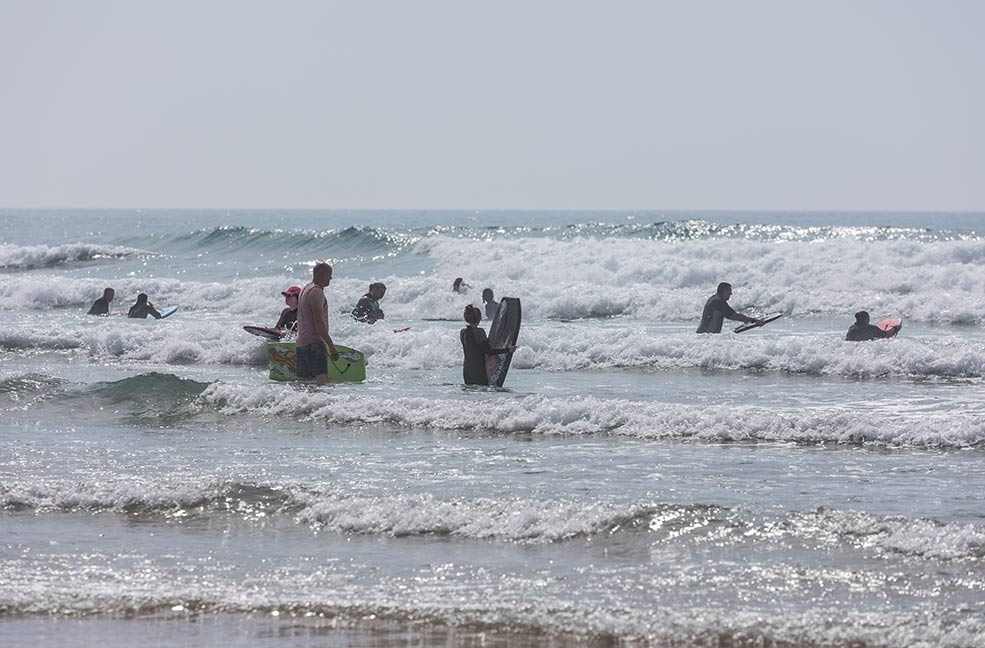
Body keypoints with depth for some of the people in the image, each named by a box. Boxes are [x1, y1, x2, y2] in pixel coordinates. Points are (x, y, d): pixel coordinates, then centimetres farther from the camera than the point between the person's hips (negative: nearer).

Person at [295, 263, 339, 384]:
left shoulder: (305, 290, 20)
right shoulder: (316, 292, -11)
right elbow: (319, 322, -18)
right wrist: (331, 346, -19)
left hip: (301, 342, 10)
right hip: (314, 341, -10)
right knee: (323, 381, -22)